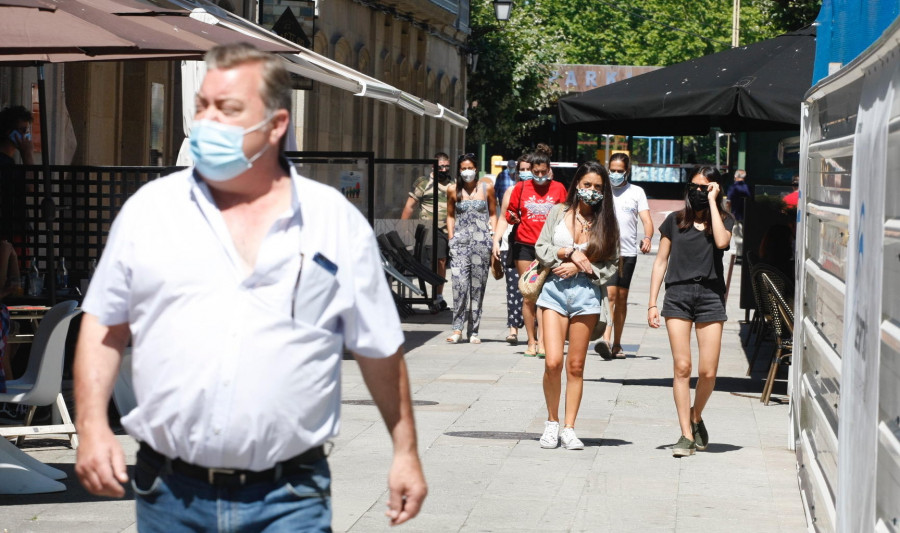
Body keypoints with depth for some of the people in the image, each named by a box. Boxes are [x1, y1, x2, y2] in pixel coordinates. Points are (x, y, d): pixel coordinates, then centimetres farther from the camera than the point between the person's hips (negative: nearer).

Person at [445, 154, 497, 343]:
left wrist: (494, 238, 5)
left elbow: (493, 214, 14)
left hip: (481, 242, 0)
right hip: (460, 241, 0)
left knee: (477, 286, 1)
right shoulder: (453, 190, 8)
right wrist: (451, 239, 8)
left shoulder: (487, 188, 7)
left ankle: (473, 331, 7)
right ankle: (457, 328, -12)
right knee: (460, 283, -15)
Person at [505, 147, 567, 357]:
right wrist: (512, 218, -9)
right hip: (524, 245, 1)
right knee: (528, 296, 1)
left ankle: (542, 340, -7)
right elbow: (510, 213, 12)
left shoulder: (558, 188, 6)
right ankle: (531, 341, 8)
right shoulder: (521, 187, 7)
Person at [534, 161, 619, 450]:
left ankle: (569, 429, 12)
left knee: (576, 365, 4)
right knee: (553, 362, -10)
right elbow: (541, 248, 5)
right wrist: (570, 252, -9)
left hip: (586, 294, 0)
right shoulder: (559, 212, 6)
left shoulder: (606, 223, 5)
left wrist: (579, 266, -9)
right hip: (555, 289, 0)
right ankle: (552, 422, 10)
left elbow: (612, 264, 3)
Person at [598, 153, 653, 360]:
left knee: (622, 298, 6)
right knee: (610, 294, -17)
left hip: (628, 251, 2)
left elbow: (646, 219, 1)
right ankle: (606, 339, -27)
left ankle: (616, 345, 14)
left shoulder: (636, 192, 9)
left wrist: (647, 237, -19)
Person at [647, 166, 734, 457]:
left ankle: (696, 417, 23)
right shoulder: (675, 221, 11)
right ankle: (686, 434, -2)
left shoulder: (724, 220, 9)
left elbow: (721, 241, -15)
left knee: (708, 371, -4)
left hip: (710, 296, 0)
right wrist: (652, 303, 5)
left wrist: (712, 201, -8)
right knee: (682, 367, -7)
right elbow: (660, 262, 12)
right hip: (678, 295, 0)